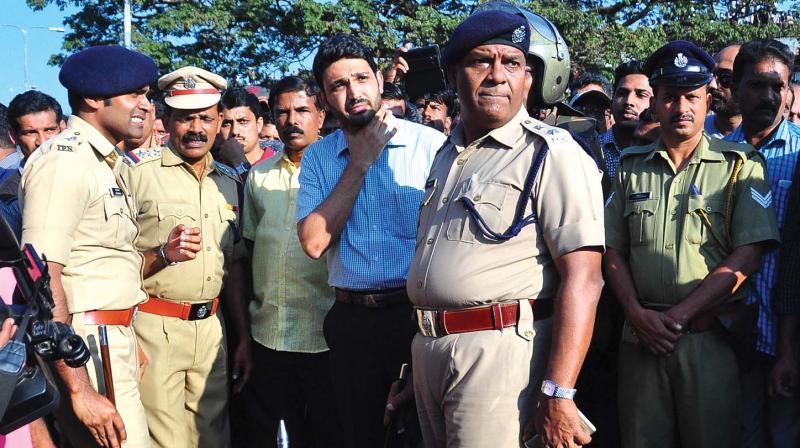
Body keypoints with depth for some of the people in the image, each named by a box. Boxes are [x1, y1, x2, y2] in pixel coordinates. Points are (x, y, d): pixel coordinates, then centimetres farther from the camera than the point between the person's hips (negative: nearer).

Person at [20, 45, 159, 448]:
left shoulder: (104, 162, 14)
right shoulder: (65, 159, -15)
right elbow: (43, 279, -21)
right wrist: (80, 390, -24)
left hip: (113, 340, 9)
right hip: (86, 344, -9)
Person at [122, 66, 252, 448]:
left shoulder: (228, 182, 12)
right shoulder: (138, 170, -7)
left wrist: (243, 339, 14)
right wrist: (163, 254, -25)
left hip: (211, 327, 6)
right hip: (155, 328, -5)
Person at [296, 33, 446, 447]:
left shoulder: (430, 144, -6)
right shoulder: (317, 157, 4)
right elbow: (314, 242, -8)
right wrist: (359, 163, -9)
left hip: (420, 315, -3)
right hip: (352, 320, 3)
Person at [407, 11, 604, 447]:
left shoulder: (550, 152, -10)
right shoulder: (447, 153, 15)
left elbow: (582, 277, -18)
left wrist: (557, 394, -25)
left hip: (499, 350, -7)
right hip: (428, 349, 8)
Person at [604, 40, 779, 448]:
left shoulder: (739, 165, 1)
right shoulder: (631, 167, 11)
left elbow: (747, 256, -8)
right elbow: (613, 252, 11)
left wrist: (679, 315, -13)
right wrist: (637, 313, -5)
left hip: (712, 337, -3)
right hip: (641, 334, 3)